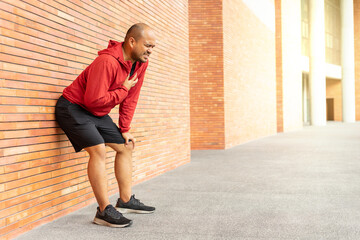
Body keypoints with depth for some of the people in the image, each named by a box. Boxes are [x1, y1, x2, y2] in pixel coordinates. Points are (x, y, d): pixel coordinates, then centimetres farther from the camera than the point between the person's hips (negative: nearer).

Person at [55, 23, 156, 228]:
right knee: (99, 150, -24)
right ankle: (104, 211, -18)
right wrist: (123, 89, -21)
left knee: (125, 147, 9)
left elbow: (130, 99, 5)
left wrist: (125, 130, 3)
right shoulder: (107, 62, -29)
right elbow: (94, 100, -32)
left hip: (97, 113, 9)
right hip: (73, 108, -9)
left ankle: (126, 201, 18)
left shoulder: (141, 63, -2)